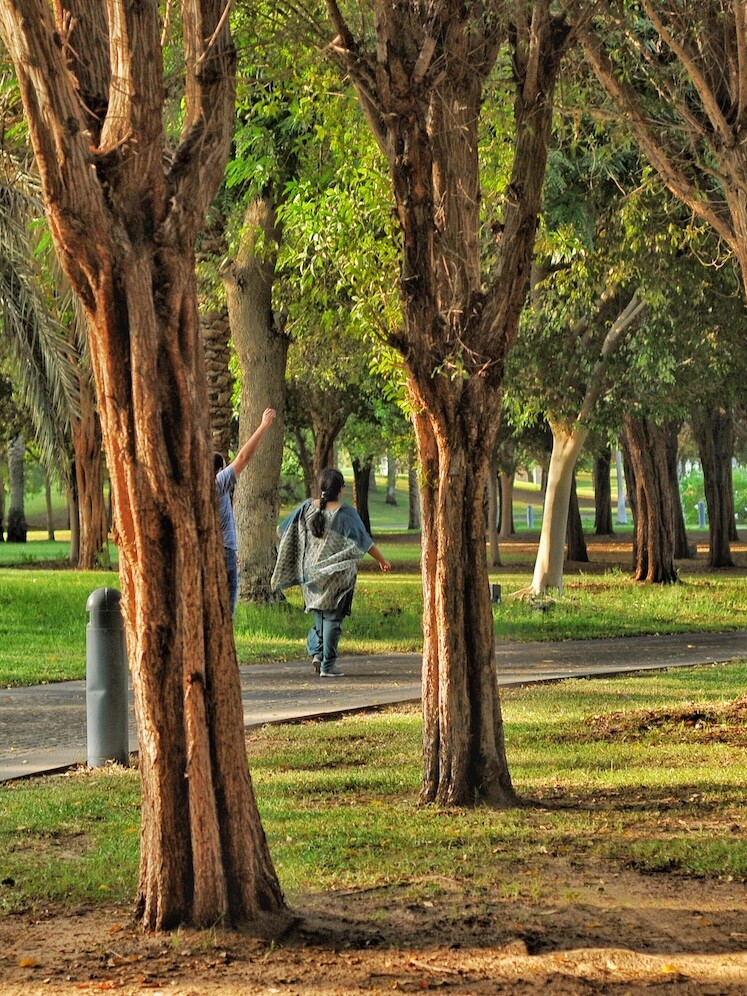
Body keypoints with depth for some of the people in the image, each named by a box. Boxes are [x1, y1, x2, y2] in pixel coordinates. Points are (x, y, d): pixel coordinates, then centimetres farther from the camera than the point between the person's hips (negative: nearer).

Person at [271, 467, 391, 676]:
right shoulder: (345, 514, -14)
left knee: (319, 613, 20)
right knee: (332, 617, 4)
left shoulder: (307, 508, -4)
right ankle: (328, 665, 5)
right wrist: (381, 560, 6)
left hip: (311, 572, 4)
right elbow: (365, 541, -8)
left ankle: (316, 652, 5)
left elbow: (283, 529, 5)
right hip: (336, 574, -4)